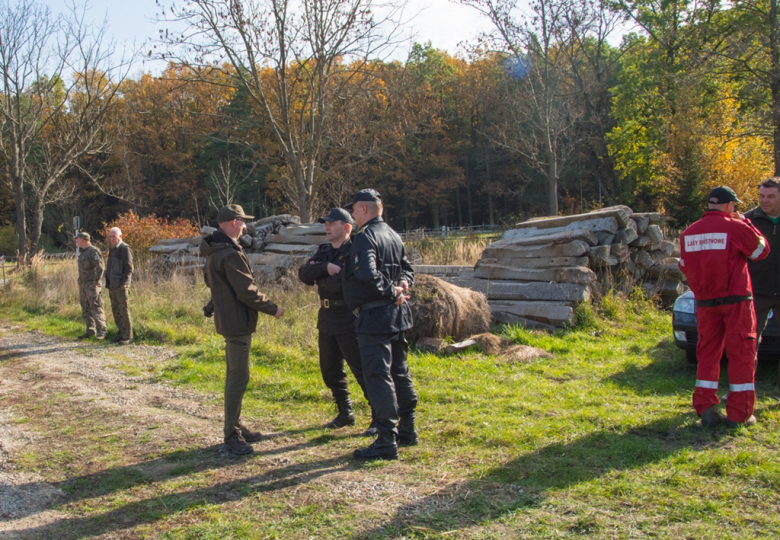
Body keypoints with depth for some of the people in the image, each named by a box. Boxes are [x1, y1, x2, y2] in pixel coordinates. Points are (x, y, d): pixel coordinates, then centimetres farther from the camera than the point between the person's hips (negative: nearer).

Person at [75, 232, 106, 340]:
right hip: (83, 285, 10)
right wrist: (81, 283, 16)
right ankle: (90, 331, 16)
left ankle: (101, 332, -8)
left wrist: (96, 282, -19)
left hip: (92, 285, -10)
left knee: (96, 308, -10)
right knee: (86, 309, 10)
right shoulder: (82, 252, 18)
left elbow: (100, 267, -19)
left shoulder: (93, 251, -11)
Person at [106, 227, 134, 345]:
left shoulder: (125, 248, -8)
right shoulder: (112, 249, 18)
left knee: (124, 311, -7)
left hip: (121, 286, -8)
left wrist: (123, 283, -19)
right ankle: (121, 334, 17)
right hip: (112, 286, 9)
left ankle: (128, 336, -3)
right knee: (116, 311, 10)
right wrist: (108, 282, 14)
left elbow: (129, 268, -14)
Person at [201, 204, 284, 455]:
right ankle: (232, 435, -1)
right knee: (238, 379, -6)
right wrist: (273, 309, -8)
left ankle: (235, 427, 26)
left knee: (234, 376, 17)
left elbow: (210, 280, 22)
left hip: (227, 319, 11)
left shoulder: (214, 251, 12)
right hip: (237, 322, -11)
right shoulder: (231, 254, -20)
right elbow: (247, 292, -20)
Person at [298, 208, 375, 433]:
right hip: (327, 319, 8)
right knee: (330, 371, 15)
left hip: (349, 320, -8)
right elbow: (303, 273, -3)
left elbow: (341, 283, -26)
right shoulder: (324, 252, 12)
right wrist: (325, 267, -17)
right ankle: (345, 413, 30)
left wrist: (317, 278, -13)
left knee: (363, 370, -5)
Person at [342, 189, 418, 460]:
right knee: (399, 372, 17)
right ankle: (407, 430, 28)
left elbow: (368, 274, -29)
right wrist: (402, 284, 3)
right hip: (398, 314, 9)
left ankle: (387, 441, -5)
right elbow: (407, 267, 23)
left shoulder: (365, 237, -13)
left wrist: (391, 291, -16)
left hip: (375, 317, -9)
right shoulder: (393, 235, 14)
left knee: (378, 376, -6)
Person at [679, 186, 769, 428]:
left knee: (708, 353, 12)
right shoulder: (736, 227, -11)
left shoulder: (688, 233, 5)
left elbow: (685, 267, 12)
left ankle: (706, 409, 9)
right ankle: (739, 414, 5)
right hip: (736, 299, -5)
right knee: (741, 354, 3)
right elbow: (761, 251, 4)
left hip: (705, 302, 5)